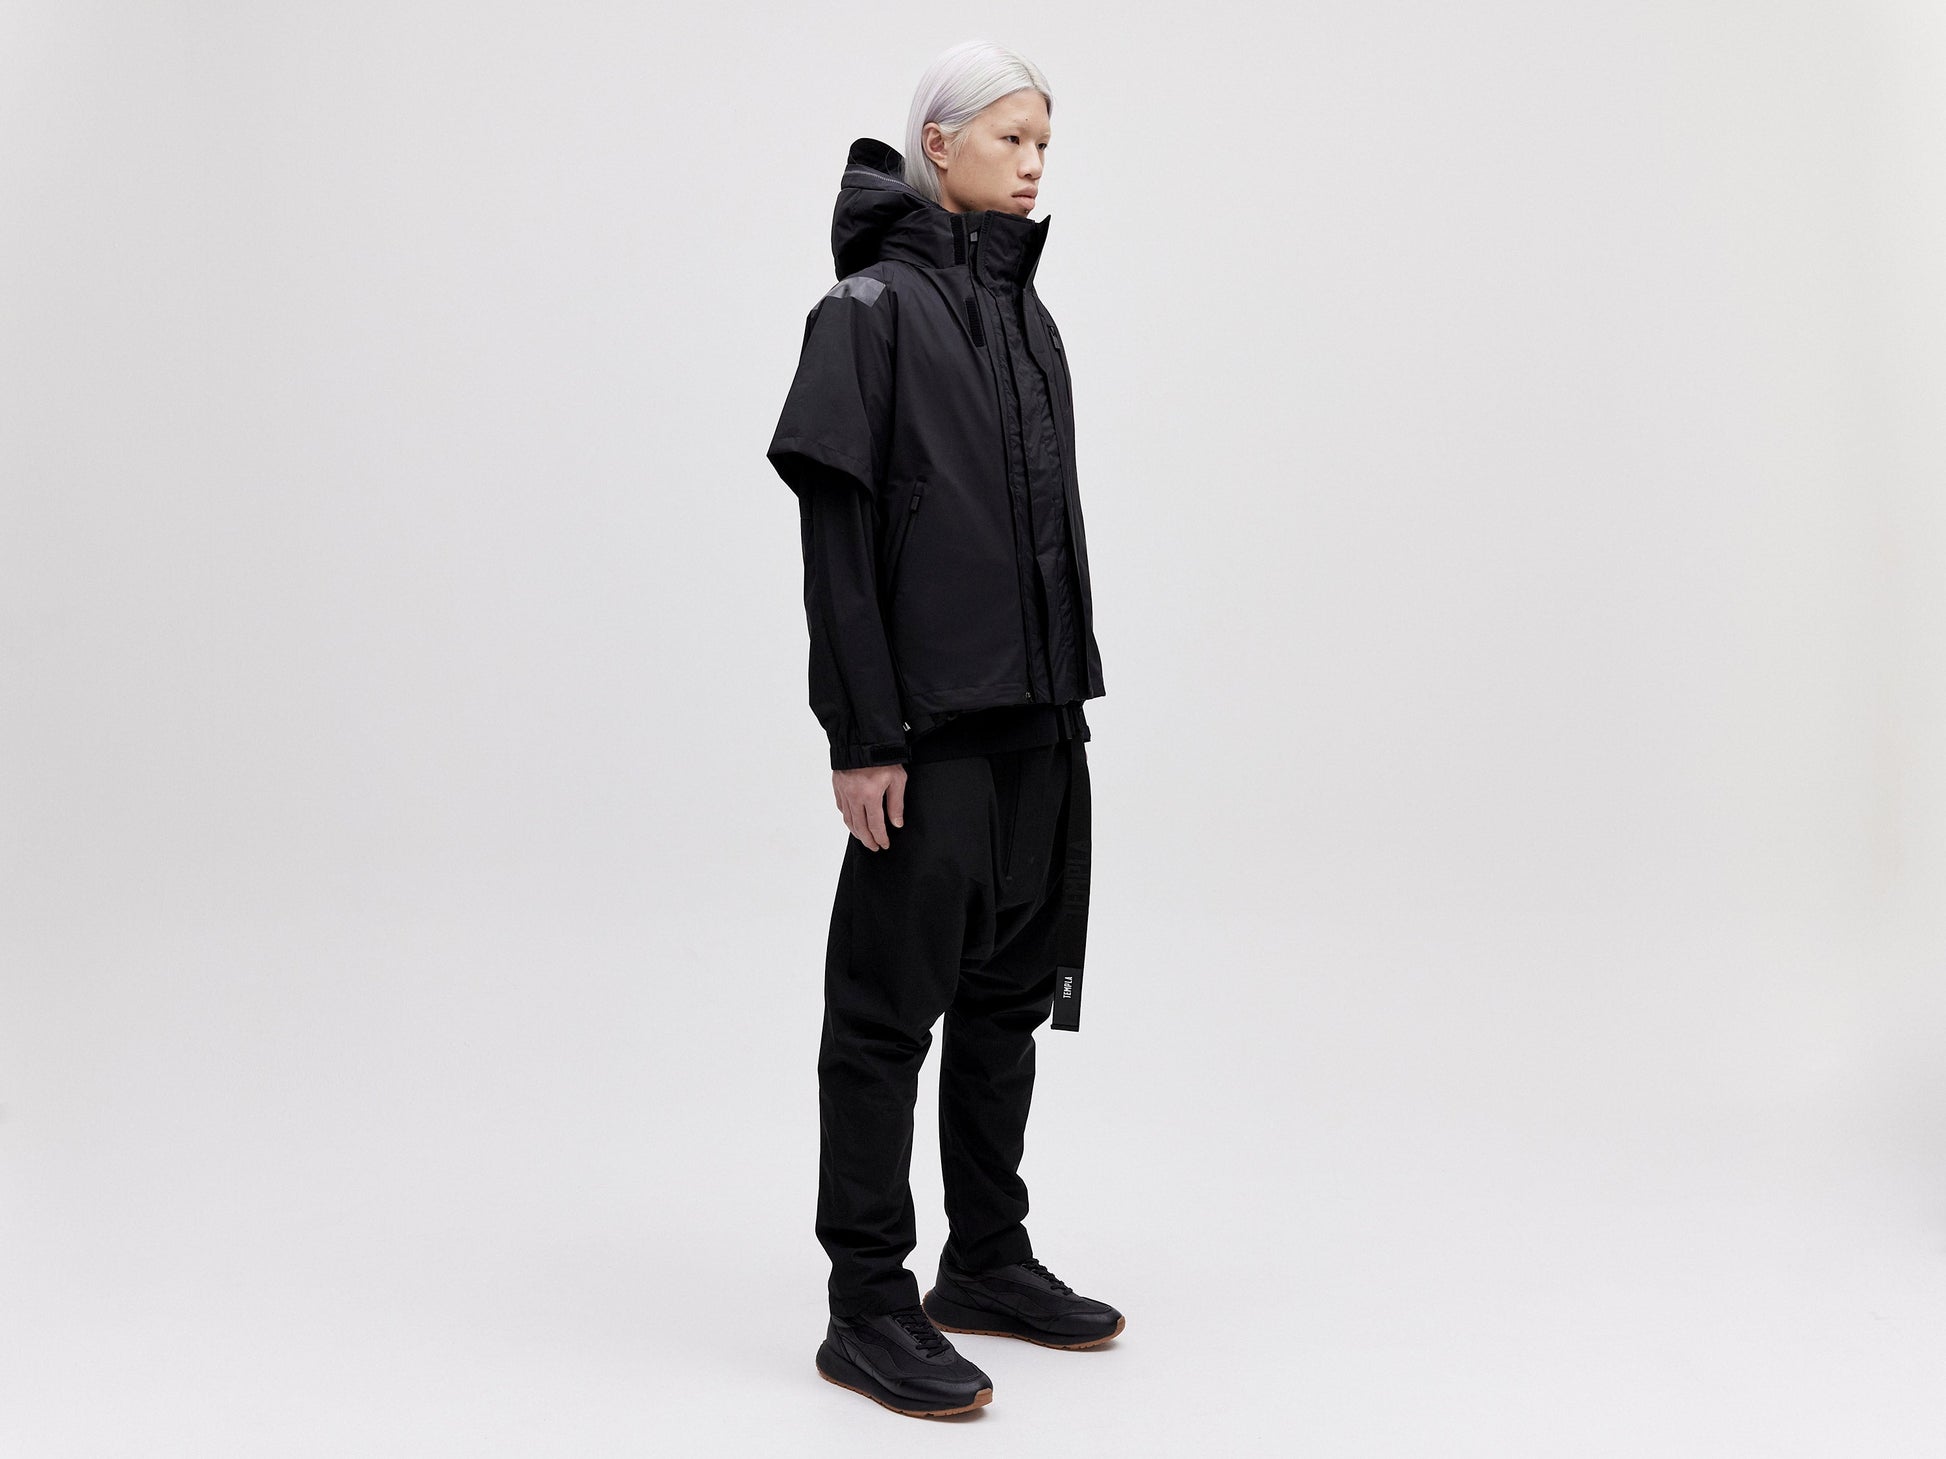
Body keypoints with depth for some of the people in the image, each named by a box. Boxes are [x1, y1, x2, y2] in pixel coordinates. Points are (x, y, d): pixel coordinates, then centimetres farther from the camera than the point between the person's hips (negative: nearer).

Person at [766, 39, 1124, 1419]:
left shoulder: (1025, 311, 14)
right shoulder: (872, 309, -8)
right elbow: (835, 531, -13)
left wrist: (1077, 687, 14)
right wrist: (863, 734, -18)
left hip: (1038, 716, 8)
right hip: (930, 722, -8)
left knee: (1011, 989, 15)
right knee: (893, 1004, -1)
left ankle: (989, 1258, 28)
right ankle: (869, 1306, 8)